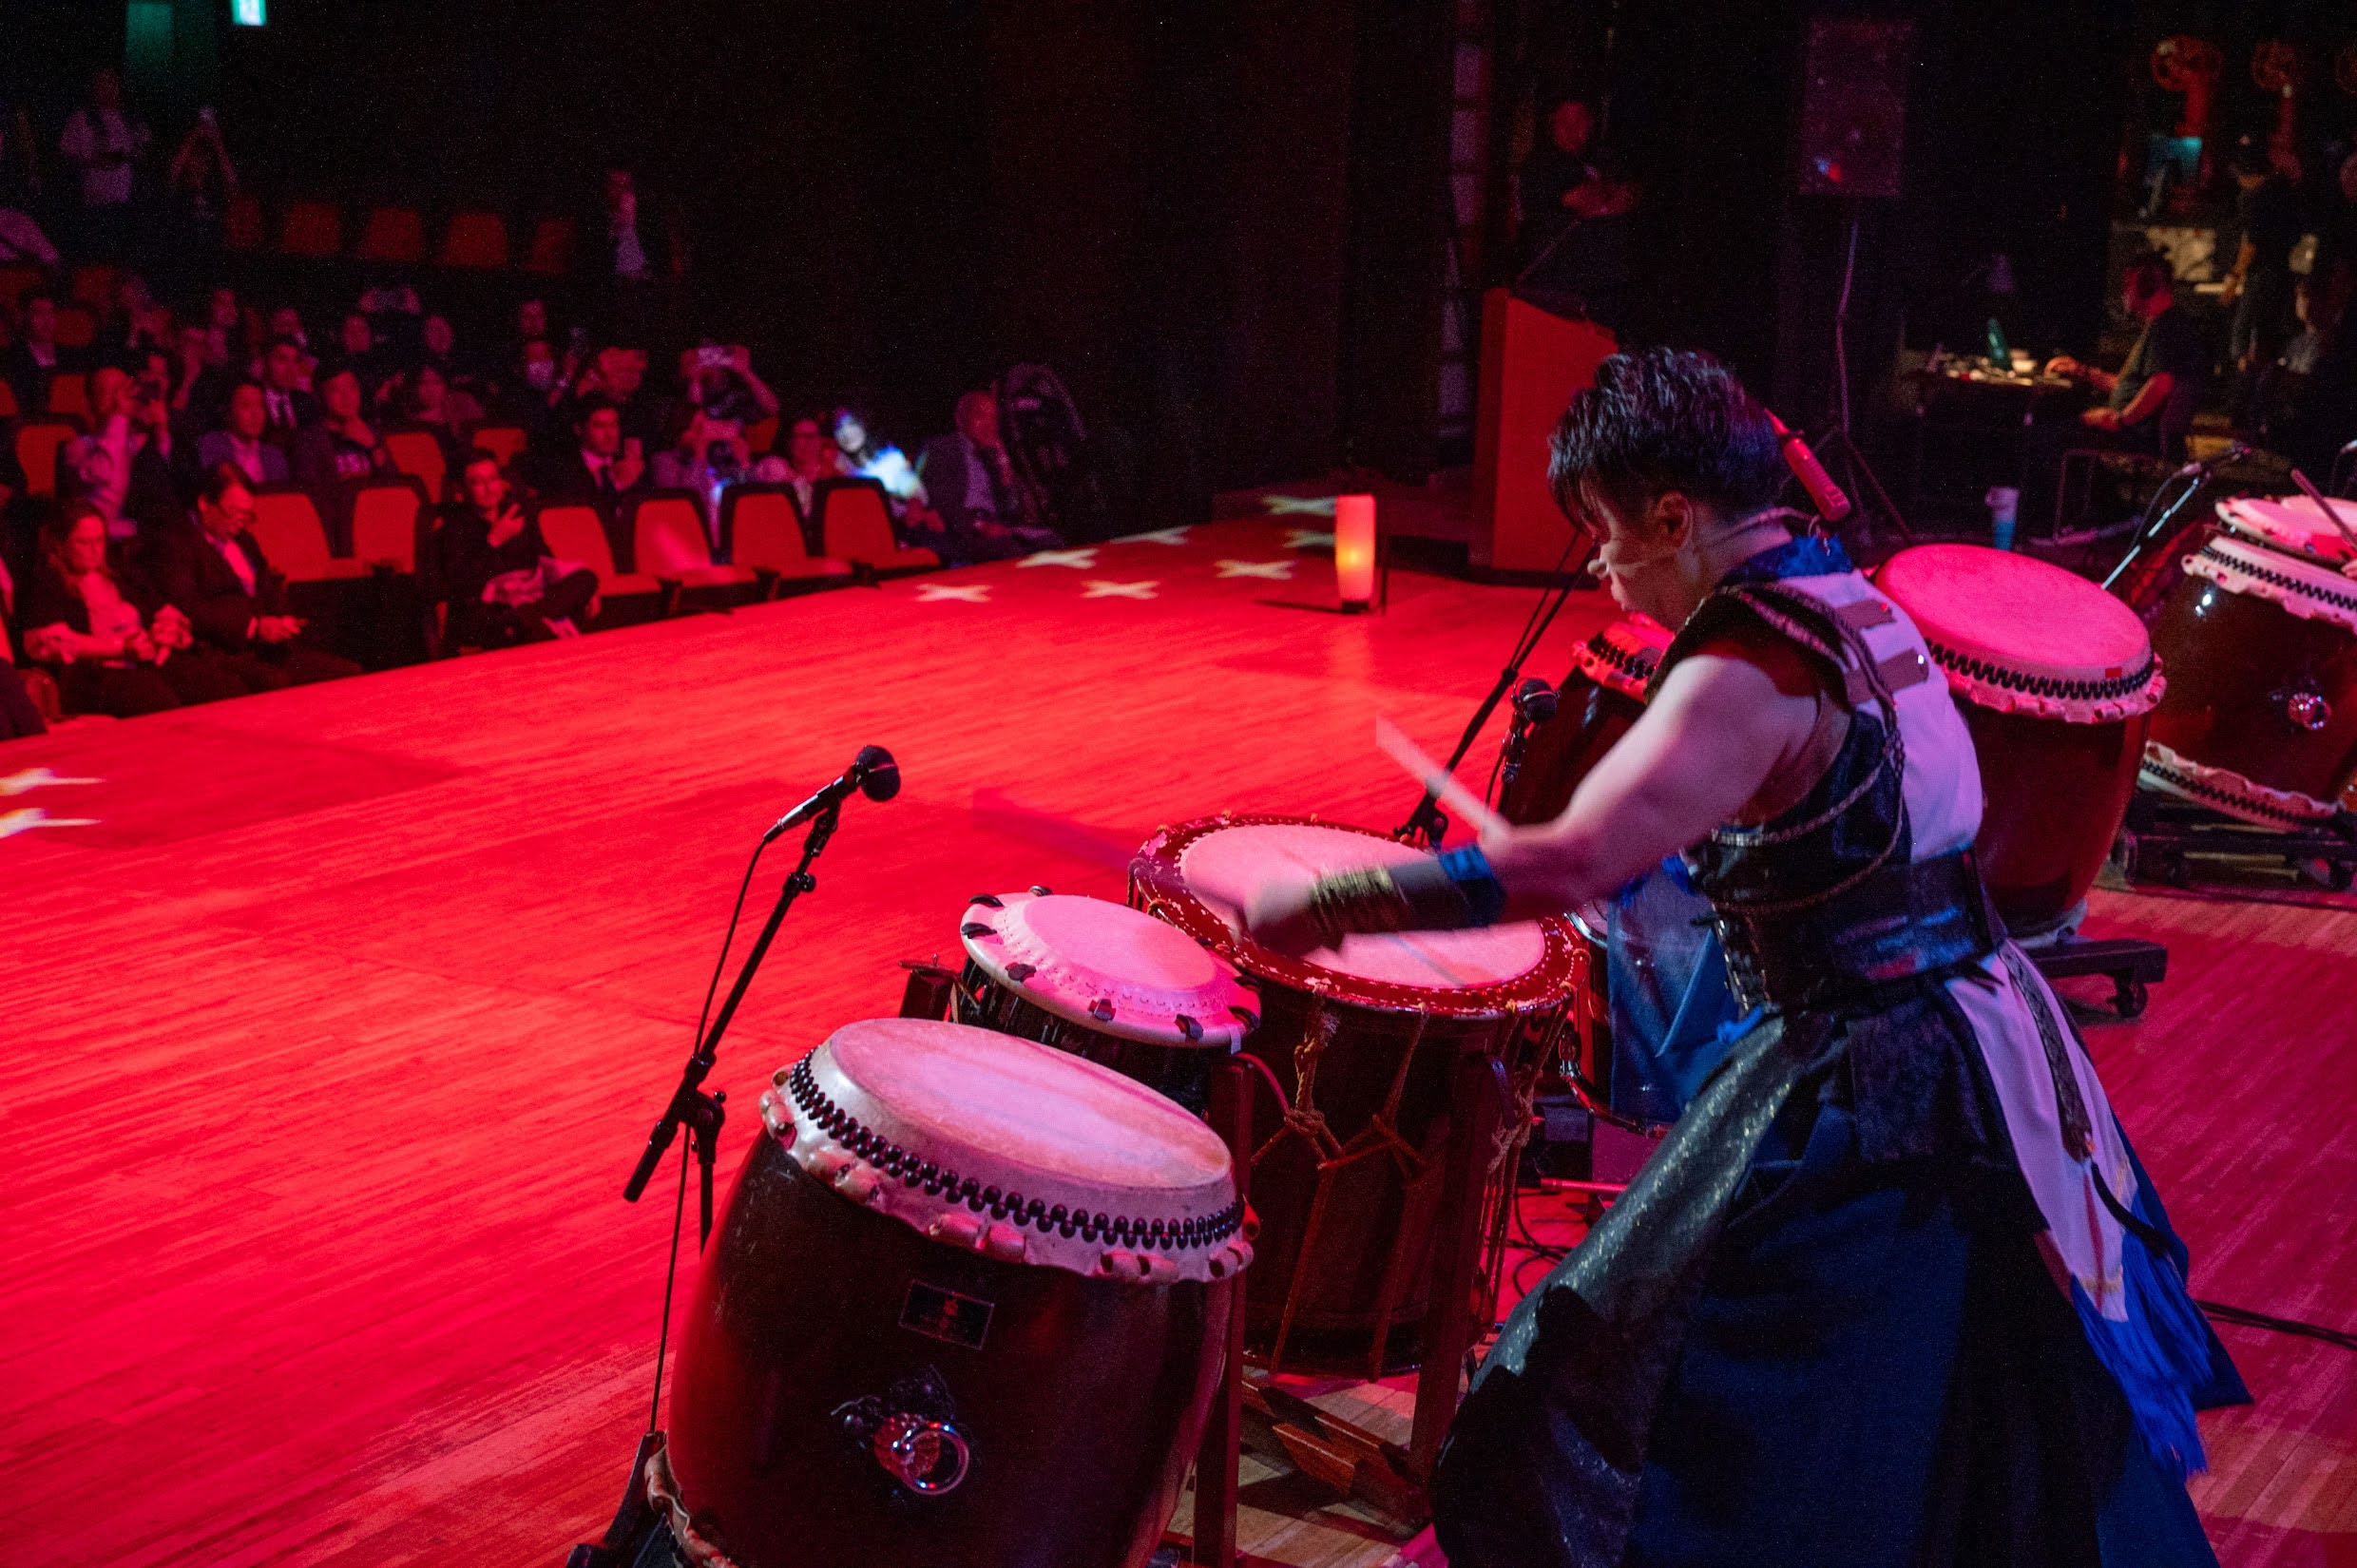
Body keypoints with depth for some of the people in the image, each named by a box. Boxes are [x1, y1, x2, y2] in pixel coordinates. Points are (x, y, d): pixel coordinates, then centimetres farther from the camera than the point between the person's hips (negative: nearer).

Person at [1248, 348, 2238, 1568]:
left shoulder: (1750, 668, -22)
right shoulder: (1852, 601, 7)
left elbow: (1572, 862, -34)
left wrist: (1327, 902, -29)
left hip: (1869, 1096, -10)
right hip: (1992, 1043, 10)